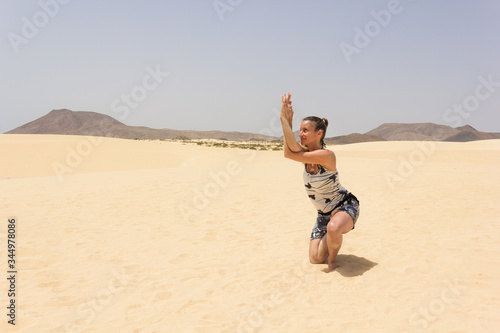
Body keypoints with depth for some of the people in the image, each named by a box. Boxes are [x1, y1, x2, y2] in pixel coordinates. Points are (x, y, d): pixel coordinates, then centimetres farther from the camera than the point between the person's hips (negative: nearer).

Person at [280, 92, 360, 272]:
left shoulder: (326, 155, -27)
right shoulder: (306, 152, -5)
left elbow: (289, 154, -32)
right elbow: (292, 147, -30)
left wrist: (284, 119, -30)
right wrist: (287, 120, -30)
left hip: (345, 206, -7)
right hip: (324, 213, 7)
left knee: (333, 228, -42)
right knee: (315, 260, 2)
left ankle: (333, 259, -11)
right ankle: (332, 239, 33)